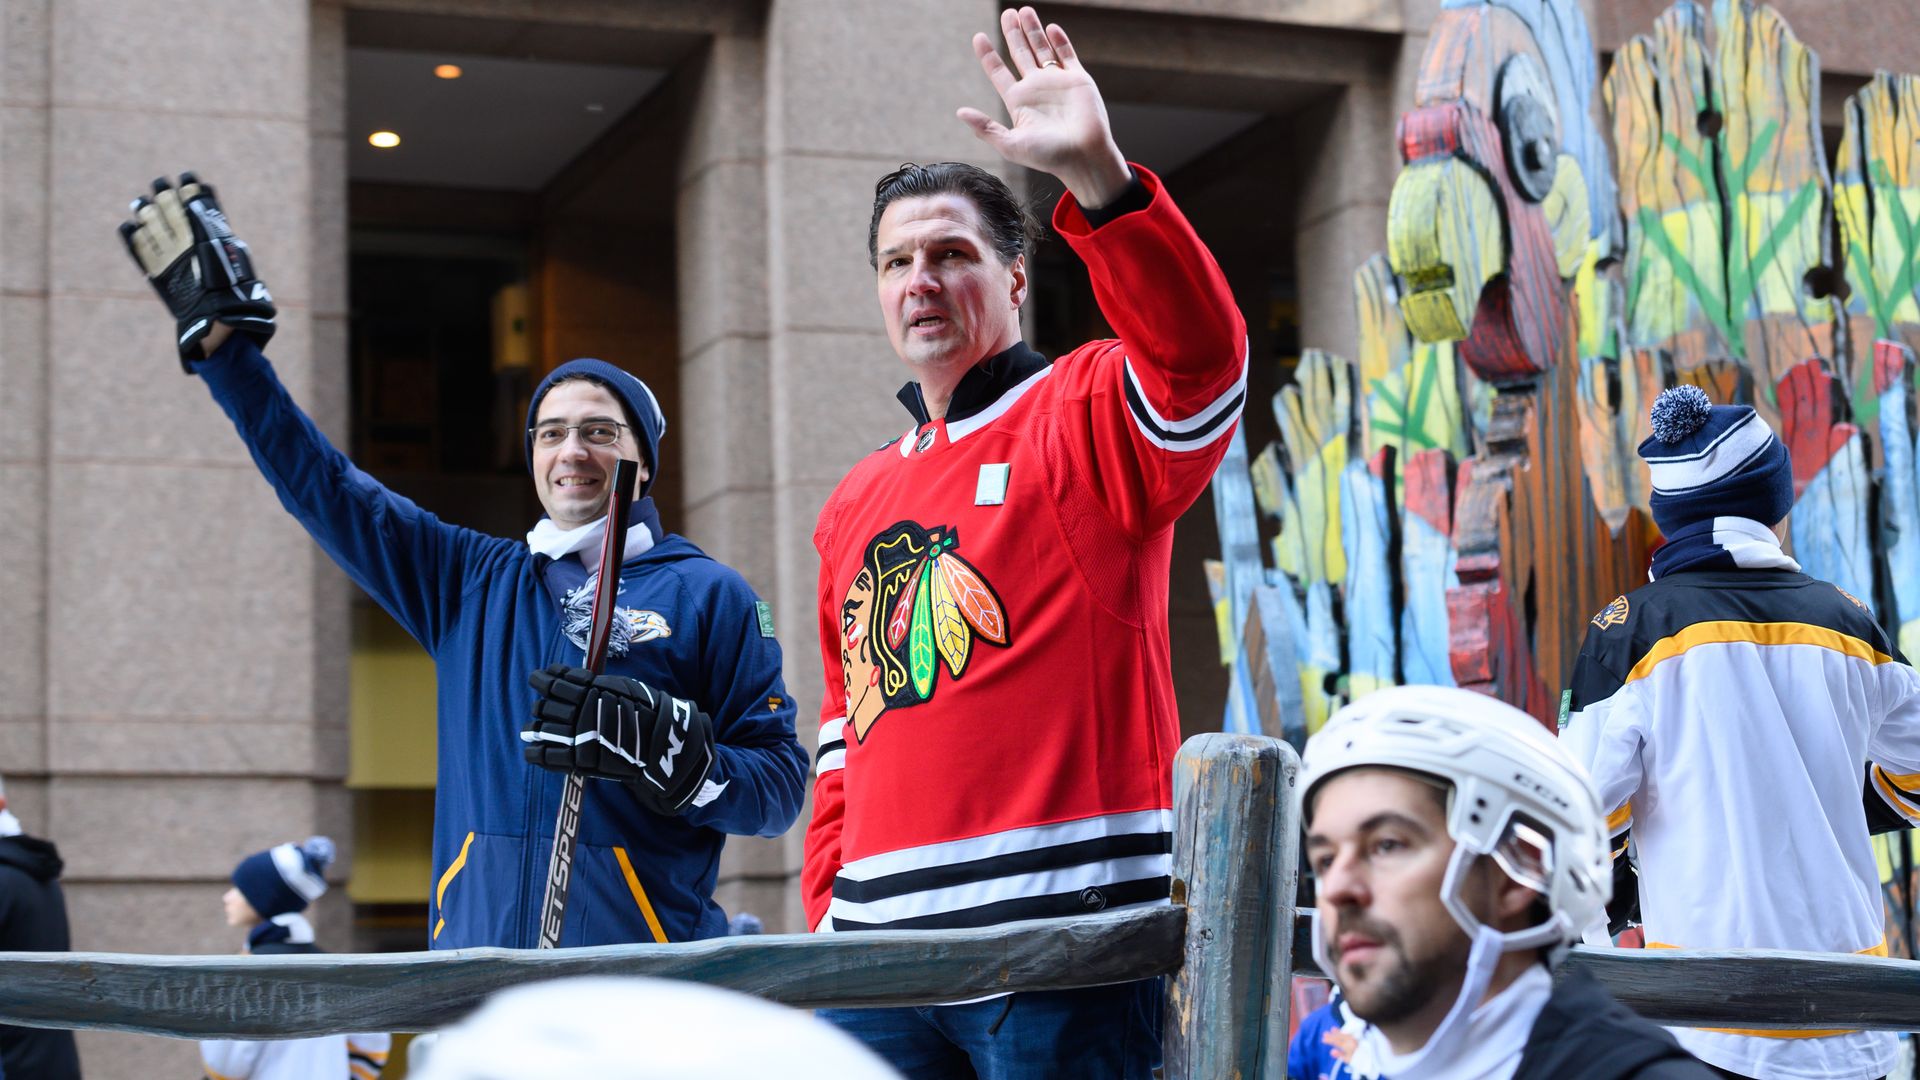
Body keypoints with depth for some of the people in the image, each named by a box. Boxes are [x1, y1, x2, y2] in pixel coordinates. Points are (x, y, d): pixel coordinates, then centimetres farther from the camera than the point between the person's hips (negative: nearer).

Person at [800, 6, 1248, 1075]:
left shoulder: (1085, 420, 3)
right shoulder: (857, 504, 22)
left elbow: (1200, 357, -20)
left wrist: (1099, 176, -33)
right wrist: (825, 913, 17)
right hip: (881, 946, 6)